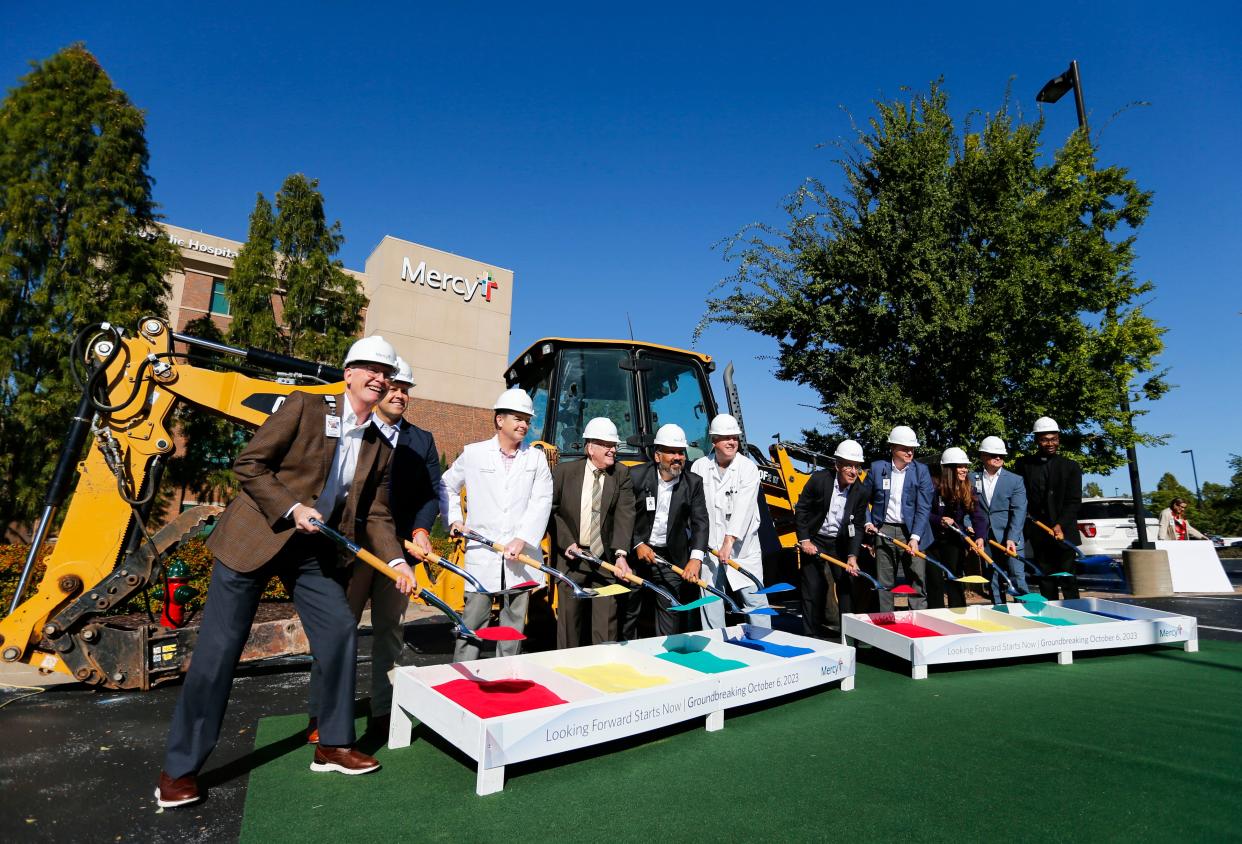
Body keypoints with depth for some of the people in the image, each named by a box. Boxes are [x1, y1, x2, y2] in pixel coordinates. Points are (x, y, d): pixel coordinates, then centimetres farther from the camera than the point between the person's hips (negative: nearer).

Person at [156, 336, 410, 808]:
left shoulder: (380, 448, 3)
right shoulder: (304, 407, -11)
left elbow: (375, 514, 5)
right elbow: (248, 464, -10)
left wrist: (395, 561, -8)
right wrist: (292, 509, -20)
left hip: (314, 550, 5)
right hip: (254, 536, -4)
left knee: (340, 632, 1)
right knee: (218, 648, 0)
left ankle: (333, 744, 19)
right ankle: (180, 768, 18)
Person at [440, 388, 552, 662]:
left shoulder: (536, 458, 7)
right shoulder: (473, 453, 5)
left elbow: (541, 503, -3)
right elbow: (447, 485, 19)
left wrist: (522, 539, -14)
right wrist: (454, 519, 8)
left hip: (521, 555, 1)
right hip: (482, 554, -1)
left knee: (515, 621, 9)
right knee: (473, 619, 1)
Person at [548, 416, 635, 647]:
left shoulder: (622, 474, -2)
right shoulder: (564, 471, -3)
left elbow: (624, 516, -12)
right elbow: (550, 510, 2)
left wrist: (621, 553, -24)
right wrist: (566, 542, -9)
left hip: (606, 558, 0)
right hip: (571, 556, 0)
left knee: (606, 621, 4)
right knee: (569, 617, 11)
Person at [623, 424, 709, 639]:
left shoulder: (693, 482, -1)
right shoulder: (636, 476, -7)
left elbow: (700, 522, -8)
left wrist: (696, 559, -20)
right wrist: (637, 545, -11)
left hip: (672, 559, 1)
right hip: (636, 556, -1)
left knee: (671, 625, 6)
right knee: (628, 615, 12)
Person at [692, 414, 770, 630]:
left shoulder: (748, 467, -4)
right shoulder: (699, 467, 4)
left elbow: (744, 507, -15)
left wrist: (730, 540, -23)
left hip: (743, 545, -2)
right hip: (708, 545, 2)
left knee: (754, 596, -1)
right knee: (710, 599, 8)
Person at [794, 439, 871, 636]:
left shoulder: (863, 490, -11)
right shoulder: (819, 479, -18)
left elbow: (857, 526, -6)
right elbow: (800, 509, -8)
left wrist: (852, 556, -15)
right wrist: (804, 540, -11)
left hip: (841, 543, 3)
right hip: (814, 541, -2)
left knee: (848, 587, 4)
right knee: (813, 590, 0)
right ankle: (812, 636, 12)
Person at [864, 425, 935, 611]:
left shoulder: (921, 470, -1)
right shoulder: (877, 468, 2)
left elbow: (924, 507, -7)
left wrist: (915, 537, -15)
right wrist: (868, 522, -2)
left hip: (912, 533, -1)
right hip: (883, 531, 1)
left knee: (918, 584, 1)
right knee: (884, 585, 8)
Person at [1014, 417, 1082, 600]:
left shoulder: (1071, 467, 2)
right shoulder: (1023, 464, 5)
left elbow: (1074, 502, -3)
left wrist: (1060, 525, -14)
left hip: (1064, 532, -1)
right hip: (1038, 534, 2)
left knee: (1067, 579, 0)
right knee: (1045, 582, 8)